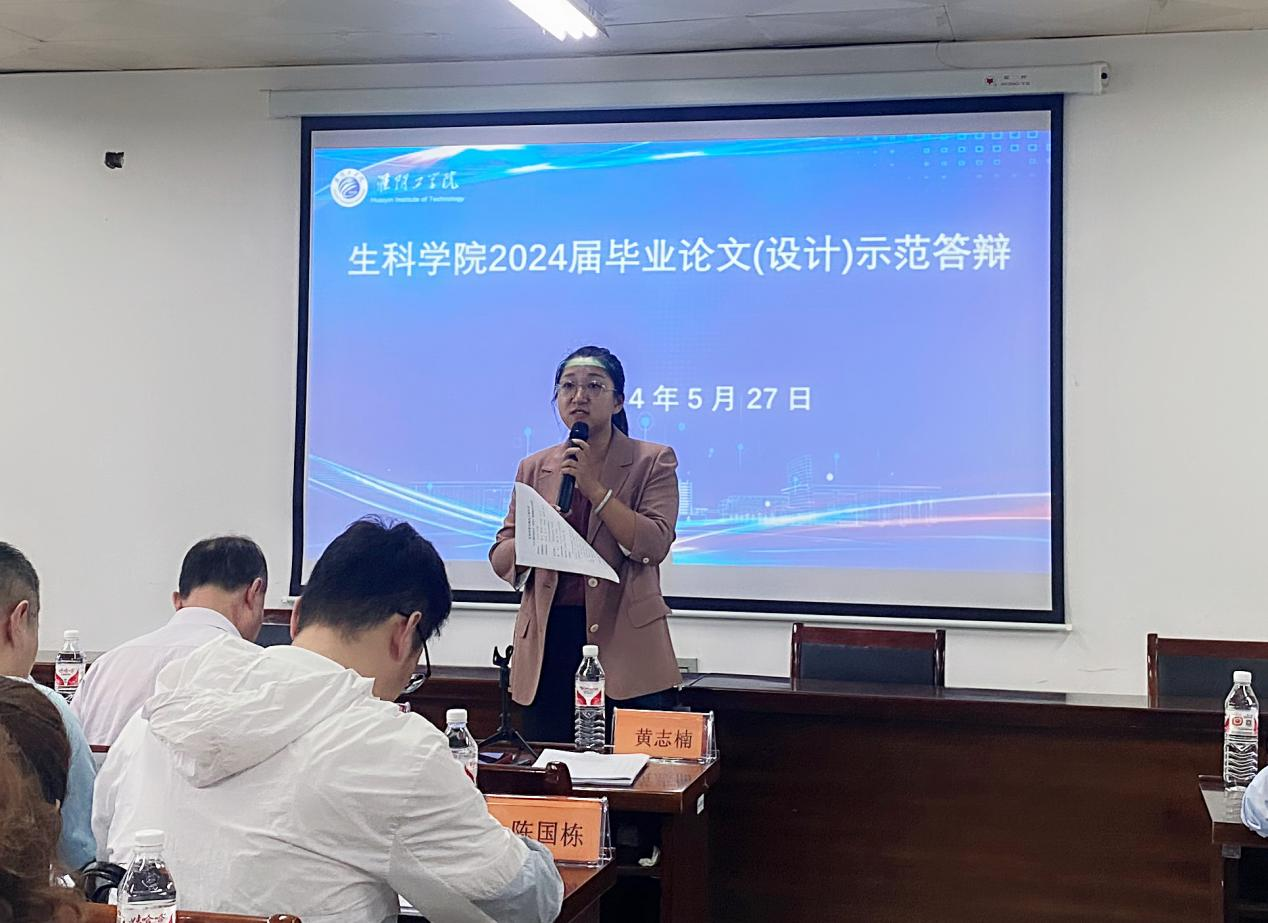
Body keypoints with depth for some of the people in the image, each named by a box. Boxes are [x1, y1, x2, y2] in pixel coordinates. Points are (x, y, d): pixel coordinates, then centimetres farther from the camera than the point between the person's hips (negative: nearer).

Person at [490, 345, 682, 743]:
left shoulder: (653, 461, 3)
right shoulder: (534, 468, 13)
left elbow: (654, 545, -11)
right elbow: (500, 558, 10)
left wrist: (593, 486, -13)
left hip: (625, 645, -3)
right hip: (548, 641, 3)